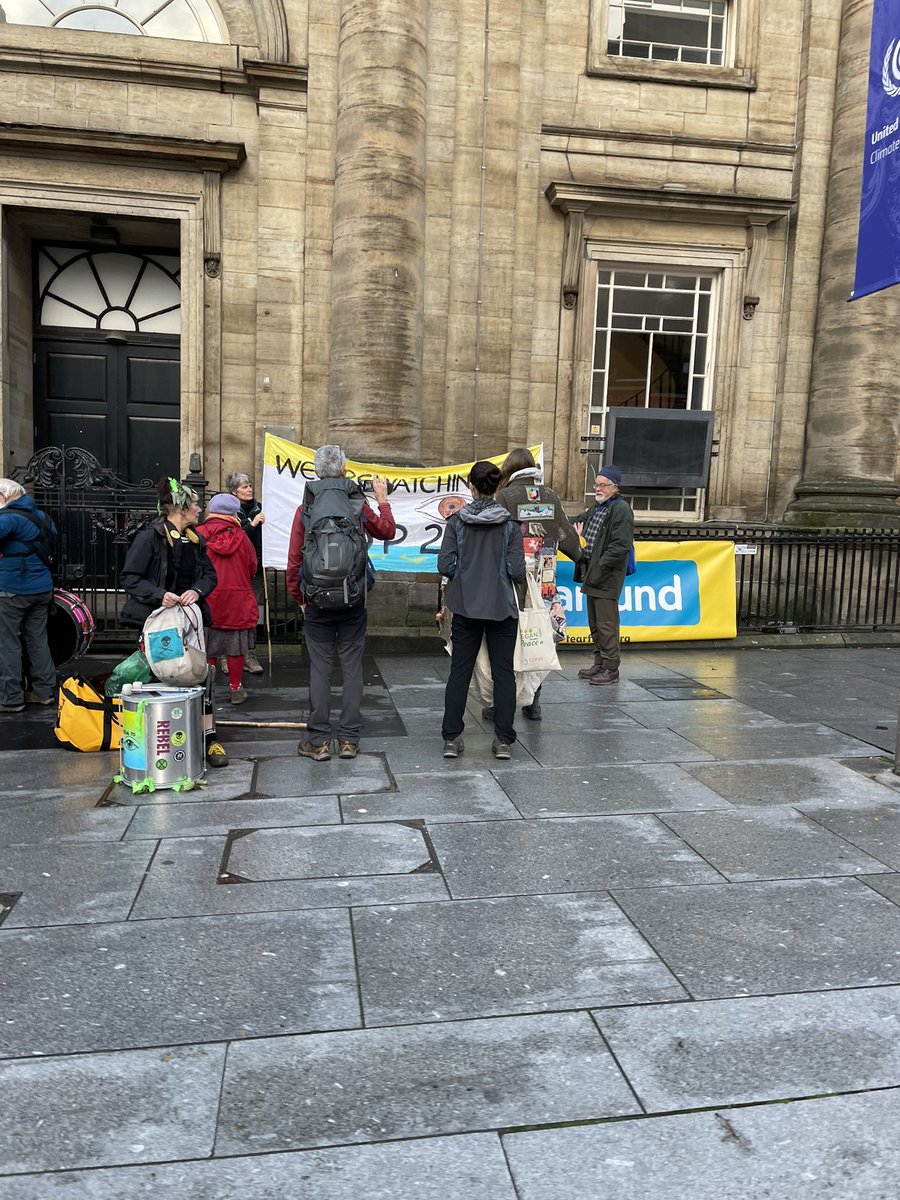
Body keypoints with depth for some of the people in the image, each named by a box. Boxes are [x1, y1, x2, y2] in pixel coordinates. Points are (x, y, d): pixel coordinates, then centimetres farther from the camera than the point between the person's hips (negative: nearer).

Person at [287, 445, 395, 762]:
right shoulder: (358, 506, -2)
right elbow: (387, 532, 15)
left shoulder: (305, 510, -2)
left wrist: (298, 597, 12)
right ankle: (349, 739, 10)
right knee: (352, 669, 7)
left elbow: (294, 560, -1)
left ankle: (318, 741, 8)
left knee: (320, 670, 5)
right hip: (353, 603, 0)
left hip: (317, 602, 0)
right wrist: (382, 500, 28)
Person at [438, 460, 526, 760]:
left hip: (466, 607, 1)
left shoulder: (457, 521, -4)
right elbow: (517, 571, -9)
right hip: (502, 608, -1)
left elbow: (445, 564, -7)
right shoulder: (510, 524, -5)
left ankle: (451, 738, 10)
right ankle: (503, 740, 8)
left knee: (459, 671, 9)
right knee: (503, 673, 7)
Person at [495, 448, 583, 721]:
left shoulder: (506, 495, -4)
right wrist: (579, 555, 31)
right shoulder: (550, 495, 8)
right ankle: (533, 703, 14)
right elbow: (566, 532, 13)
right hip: (544, 581, 3)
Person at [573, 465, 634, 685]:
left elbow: (620, 547, -19)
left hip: (607, 578, -9)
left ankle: (611, 669, 2)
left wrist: (599, 569, -19)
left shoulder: (621, 510, -10)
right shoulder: (595, 510, 18)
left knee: (606, 625, -6)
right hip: (592, 576, 9)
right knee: (594, 624, 15)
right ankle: (599, 664, 25)